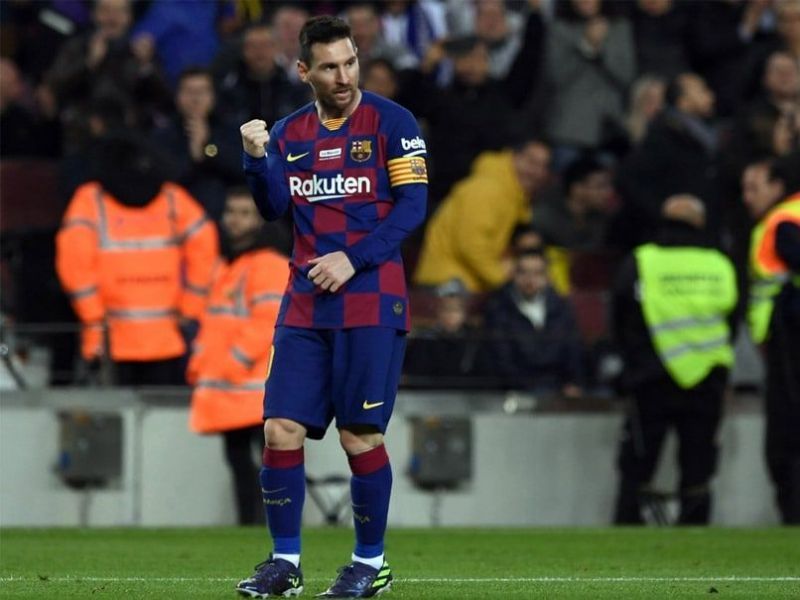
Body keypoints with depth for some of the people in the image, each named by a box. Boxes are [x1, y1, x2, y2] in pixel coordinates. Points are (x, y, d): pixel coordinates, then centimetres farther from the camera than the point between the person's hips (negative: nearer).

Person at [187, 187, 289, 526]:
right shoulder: (224, 269, 21)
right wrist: (200, 367, 12)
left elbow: (268, 324, -16)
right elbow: (212, 324, 25)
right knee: (238, 460, 11)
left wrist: (232, 366, -16)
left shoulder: (271, 266, -8)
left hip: (256, 393, -9)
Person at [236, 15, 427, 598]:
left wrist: (353, 259, -16)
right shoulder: (289, 132, 11)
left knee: (360, 434, -4)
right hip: (305, 304, 4)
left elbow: (412, 205, -8)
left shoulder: (391, 122, -3)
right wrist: (257, 158, -15)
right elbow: (273, 208, 2)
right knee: (282, 428, -2)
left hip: (372, 303, -4)